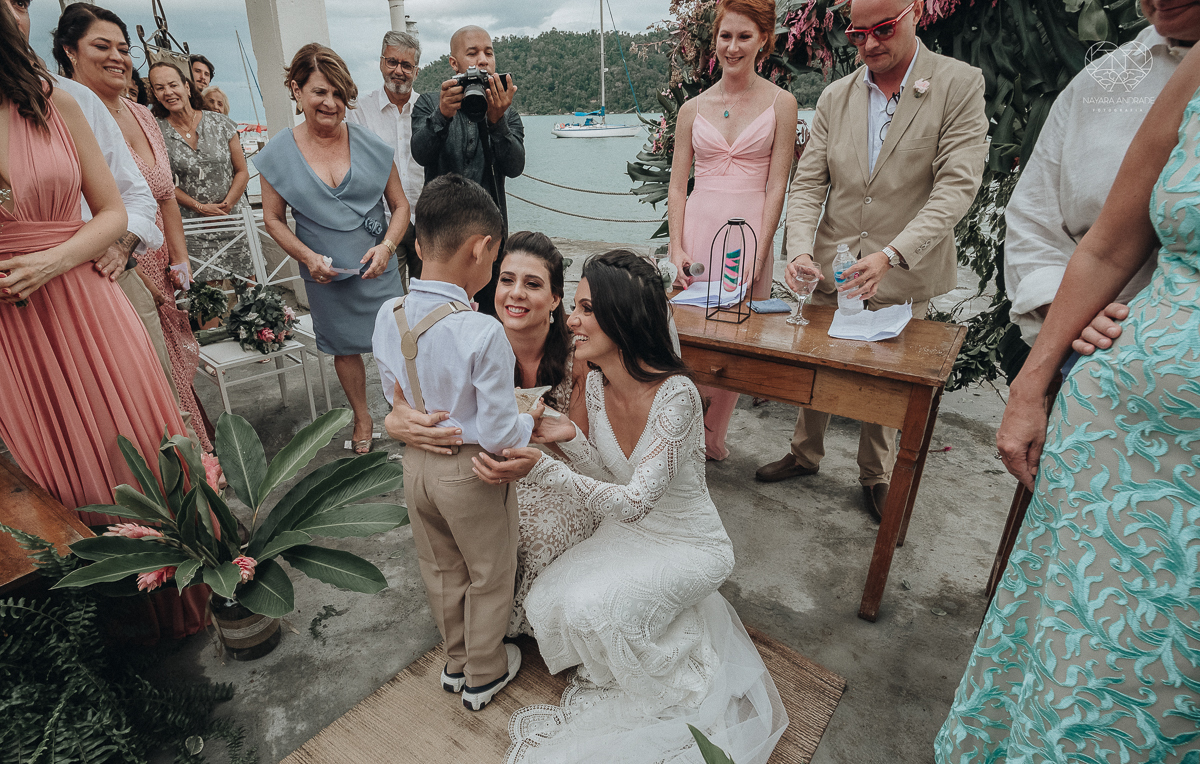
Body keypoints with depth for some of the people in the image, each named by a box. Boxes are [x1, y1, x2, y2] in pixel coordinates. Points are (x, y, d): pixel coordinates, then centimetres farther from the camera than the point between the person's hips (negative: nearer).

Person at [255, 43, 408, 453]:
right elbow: (274, 219, 2)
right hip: (325, 275, 1)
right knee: (345, 347, 16)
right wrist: (308, 256, -14)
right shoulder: (280, 153, -4)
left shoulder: (369, 144, -5)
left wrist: (386, 246, -16)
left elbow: (400, 204, 0)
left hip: (377, 267, 0)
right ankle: (362, 416, 37)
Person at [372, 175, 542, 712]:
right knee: (489, 577, 20)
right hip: (470, 473, -6)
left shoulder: (387, 317, -11)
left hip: (416, 462, 6)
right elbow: (499, 434, -25)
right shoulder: (483, 334, -30)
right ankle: (484, 676, 41)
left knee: (441, 571, 26)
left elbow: (393, 394, 2)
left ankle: (456, 661, 49)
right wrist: (530, 421, -7)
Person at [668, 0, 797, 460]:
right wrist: (676, 247, -5)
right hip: (697, 230, 2)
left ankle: (712, 437, 21)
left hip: (749, 232, -1)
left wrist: (759, 255, -11)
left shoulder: (780, 104, 4)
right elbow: (677, 185, 8)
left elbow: (776, 187, -2)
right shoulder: (693, 108, 10)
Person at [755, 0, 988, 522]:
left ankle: (877, 477, 33)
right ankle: (805, 454, 37)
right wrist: (801, 250, -18)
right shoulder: (835, 97, 3)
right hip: (831, 265, 3)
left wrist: (890, 255, -29)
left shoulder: (960, 84, -7)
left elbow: (957, 185, -16)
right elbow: (808, 183, 0)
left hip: (903, 276, -3)